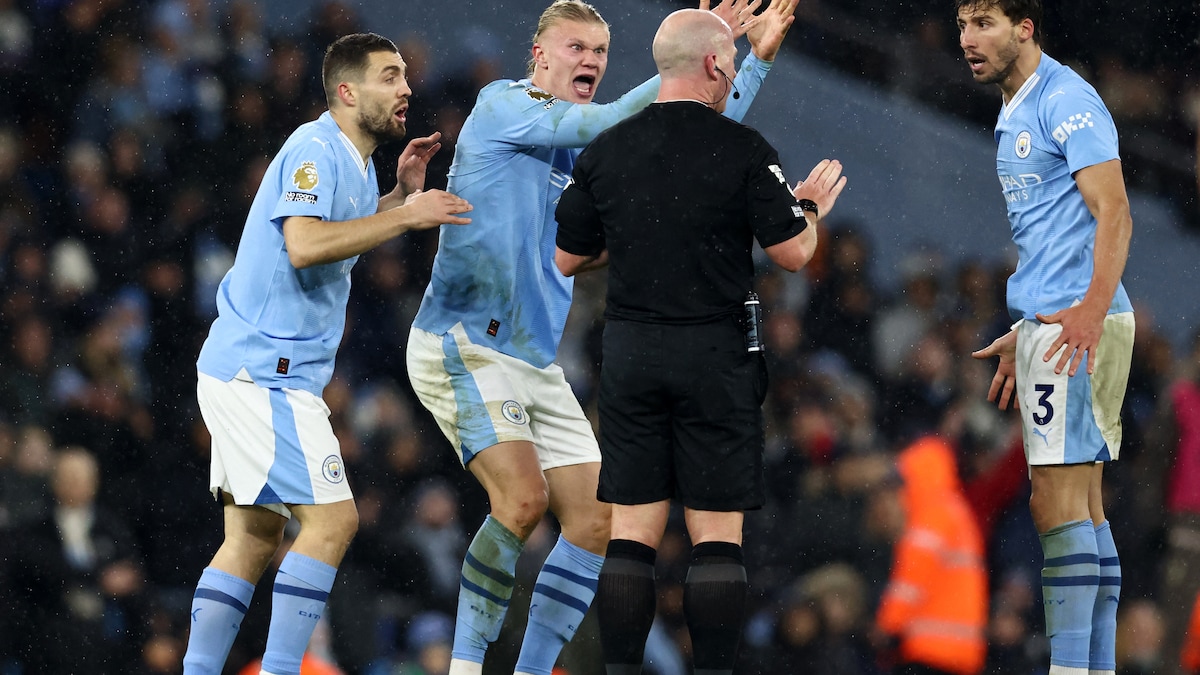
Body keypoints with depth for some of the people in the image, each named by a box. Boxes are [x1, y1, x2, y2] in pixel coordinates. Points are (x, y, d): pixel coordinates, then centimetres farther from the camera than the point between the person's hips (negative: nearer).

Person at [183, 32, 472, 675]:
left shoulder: (353, 161, 17)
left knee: (253, 537, 9)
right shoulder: (314, 150, -13)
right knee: (332, 519, -13)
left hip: (247, 374, 10)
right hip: (264, 373, -10)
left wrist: (400, 193, 20)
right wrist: (404, 216, -23)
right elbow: (304, 243, -27)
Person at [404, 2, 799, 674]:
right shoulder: (502, 107, -5)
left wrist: (755, 60, 7)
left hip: (539, 365, 8)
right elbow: (608, 123, -18)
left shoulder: (586, 155, 15)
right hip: (463, 347, -8)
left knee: (598, 520, -1)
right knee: (523, 496, -25)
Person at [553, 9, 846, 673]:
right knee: (716, 535, 0)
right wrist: (811, 205, 13)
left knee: (632, 532, 5)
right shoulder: (743, 149, -8)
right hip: (716, 356, -3)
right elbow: (792, 252, -7)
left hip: (629, 353, 3)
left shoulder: (604, 151, 3)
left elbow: (567, 260, 10)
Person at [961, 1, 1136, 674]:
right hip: (1049, 324, 10)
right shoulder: (1016, 114, 21)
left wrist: (1094, 307, -31)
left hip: (1079, 327, -10)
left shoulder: (1067, 101, -10)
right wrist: (1021, 337, 27)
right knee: (1083, 504, 8)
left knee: (1058, 502, -13)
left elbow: (1113, 213, -19)